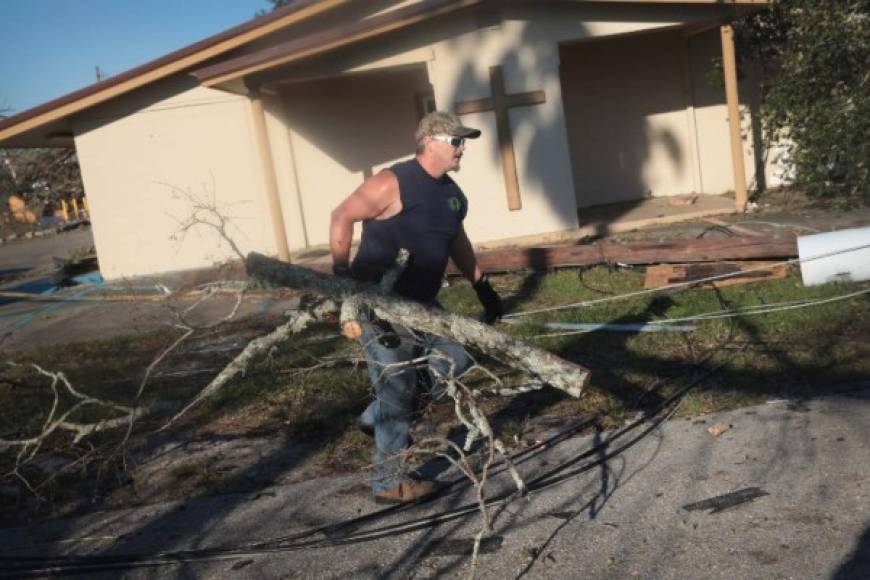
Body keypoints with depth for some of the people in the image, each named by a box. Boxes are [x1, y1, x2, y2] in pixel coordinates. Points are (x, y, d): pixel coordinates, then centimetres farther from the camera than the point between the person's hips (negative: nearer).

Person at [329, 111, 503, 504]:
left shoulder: (453, 194, 9)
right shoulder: (394, 183, -17)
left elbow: (458, 242, 22)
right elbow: (341, 218, -15)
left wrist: (482, 287, 20)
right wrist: (341, 273, -19)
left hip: (420, 305, 9)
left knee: (454, 361, 8)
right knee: (397, 390, -3)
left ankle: (378, 416, 23)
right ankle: (388, 482, 15)